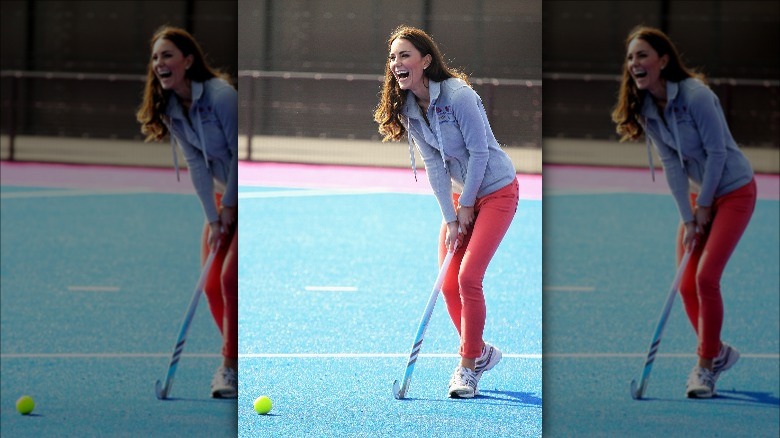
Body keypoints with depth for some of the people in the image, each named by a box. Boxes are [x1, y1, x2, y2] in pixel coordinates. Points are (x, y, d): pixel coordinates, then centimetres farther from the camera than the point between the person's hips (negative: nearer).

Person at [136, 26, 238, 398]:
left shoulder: (221, 95, -25)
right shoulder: (169, 110, -3)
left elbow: (241, 154, -20)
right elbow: (196, 164, -4)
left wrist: (230, 205, -14)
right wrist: (212, 217, -10)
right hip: (224, 196, 7)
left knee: (230, 277, -15)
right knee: (212, 285, 4)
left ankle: (231, 367, -7)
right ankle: (236, 360, 18)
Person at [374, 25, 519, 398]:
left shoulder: (459, 96, -24)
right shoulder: (407, 109, -3)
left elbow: (479, 152, -20)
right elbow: (434, 166, -3)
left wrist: (466, 205, -14)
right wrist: (450, 217, -8)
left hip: (496, 190, -7)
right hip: (460, 195, 7)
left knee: (468, 277, -15)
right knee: (448, 285, 2)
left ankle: (468, 366, -2)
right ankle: (481, 353, 23)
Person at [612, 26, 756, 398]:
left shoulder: (695, 95, -26)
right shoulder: (645, 110, -5)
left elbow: (717, 152, -21)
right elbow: (672, 165, -4)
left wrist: (704, 206, -15)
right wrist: (688, 218, -9)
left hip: (734, 190, -7)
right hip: (698, 194, 7)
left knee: (706, 277, -14)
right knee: (686, 284, 4)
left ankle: (706, 364, 1)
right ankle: (718, 353, 24)